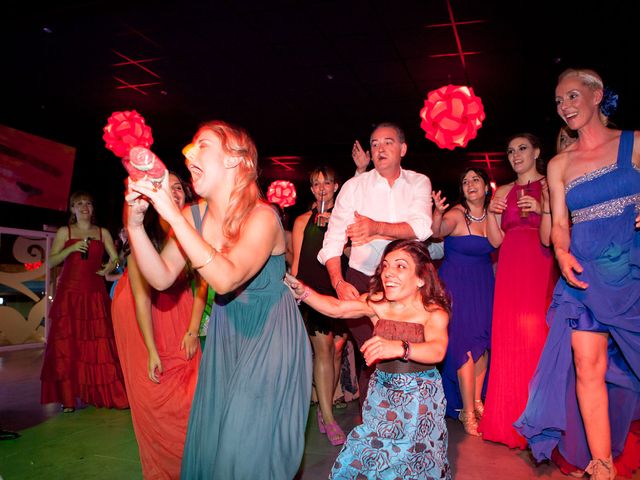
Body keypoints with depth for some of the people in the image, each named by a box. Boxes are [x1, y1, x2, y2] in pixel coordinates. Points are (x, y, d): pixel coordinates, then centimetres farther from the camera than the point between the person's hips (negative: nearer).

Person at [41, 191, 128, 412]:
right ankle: (67, 398, 4)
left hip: (95, 294, 0)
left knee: (99, 344, -4)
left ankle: (104, 394, 1)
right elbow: (50, 262, 5)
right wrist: (71, 248, -9)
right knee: (66, 344, -3)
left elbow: (115, 257, 11)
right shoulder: (64, 232, 10)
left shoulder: (102, 232, 13)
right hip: (69, 293, 0)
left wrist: (108, 268, -9)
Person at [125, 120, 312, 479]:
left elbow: (226, 279, -37)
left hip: (271, 336, -5)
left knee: (252, 440, 3)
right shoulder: (196, 215, -5)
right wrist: (136, 223, -17)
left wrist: (172, 215, -37)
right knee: (212, 434, 15)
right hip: (227, 331, 6)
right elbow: (162, 278, -6)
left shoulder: (262, 216, -23)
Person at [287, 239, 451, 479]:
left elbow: (437, 350, -32)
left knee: (412, 459, 5)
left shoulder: (434, 312, -14)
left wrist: (399, 347, -50)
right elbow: (336, 308, -11)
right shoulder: (376, 303, -4)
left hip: (420, 396, -2)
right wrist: (299, 289, -24)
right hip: (382, 391, 3)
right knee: (361, 458, 2)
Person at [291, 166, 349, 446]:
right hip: (313, 291, -2)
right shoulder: (303, 220, 8)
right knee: (323, 350, -9)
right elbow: (297, 262, 8)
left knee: (336, 350, 3)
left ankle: (325, 408, 20)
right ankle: (328, 418, -3)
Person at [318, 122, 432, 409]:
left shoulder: (419, 183, 3)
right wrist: (339, 283, -17)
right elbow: (333, 240, -4)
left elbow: (421, 228, -14)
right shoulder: (354, 186, -1)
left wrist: (377, 228, -30)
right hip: (362, 282, -1)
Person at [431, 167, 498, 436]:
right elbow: (437, 232, -31)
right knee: (466, 345, -4)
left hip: (484, 285, 6)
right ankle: (467, 412, 8)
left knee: (483, 343, 11)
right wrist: (438, 213, -49)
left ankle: (477, 401, 28)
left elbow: (496, 248, 14)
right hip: (457, 285, -6)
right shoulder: (457, 214, -13)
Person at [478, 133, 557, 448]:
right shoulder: (503, 192, 14)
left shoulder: (550, 187, 3)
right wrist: (490, 212, -8)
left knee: (537, 340, -5)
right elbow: (495, 240, 6)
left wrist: (543, 208, -22)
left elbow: (548, 239, -7)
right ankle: (511, 421, 14)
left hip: (540, 271, -3)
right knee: (508, 343, 3)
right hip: (509, 272, 3)